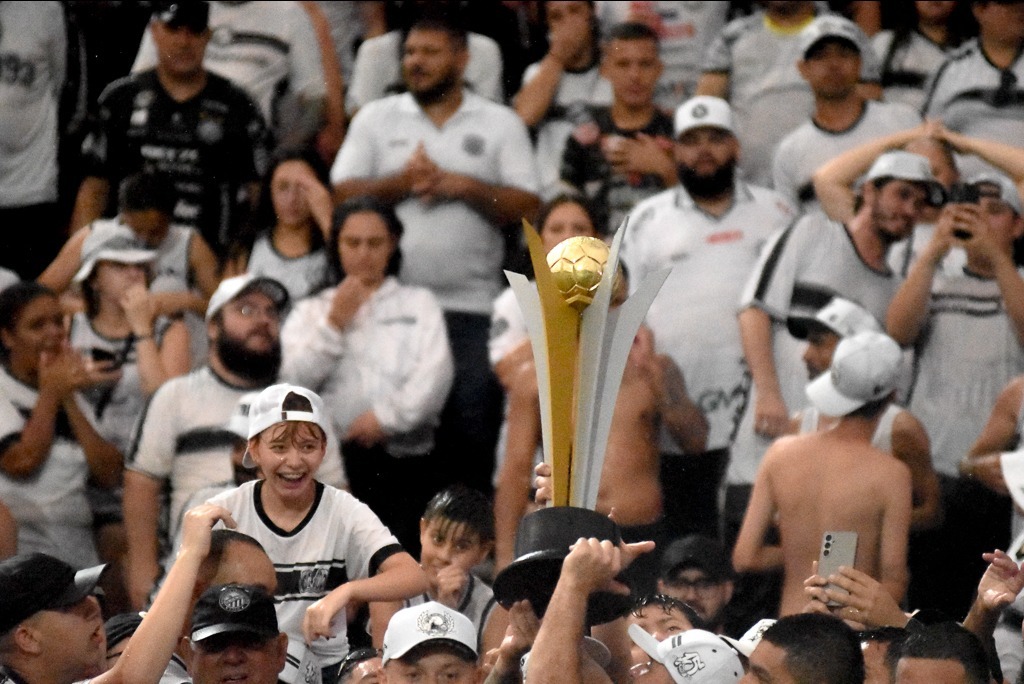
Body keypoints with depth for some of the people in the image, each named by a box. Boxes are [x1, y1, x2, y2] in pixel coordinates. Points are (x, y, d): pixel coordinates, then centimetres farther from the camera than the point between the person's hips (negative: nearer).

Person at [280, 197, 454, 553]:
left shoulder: (419, 303, 19)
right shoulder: (310, 311, 21)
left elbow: (435, 376, 3)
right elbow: (292, 381, 4)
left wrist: (387, 417, -8)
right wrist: (335, 324, 1)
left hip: (404, 454, 0)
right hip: (330, 454, 0)